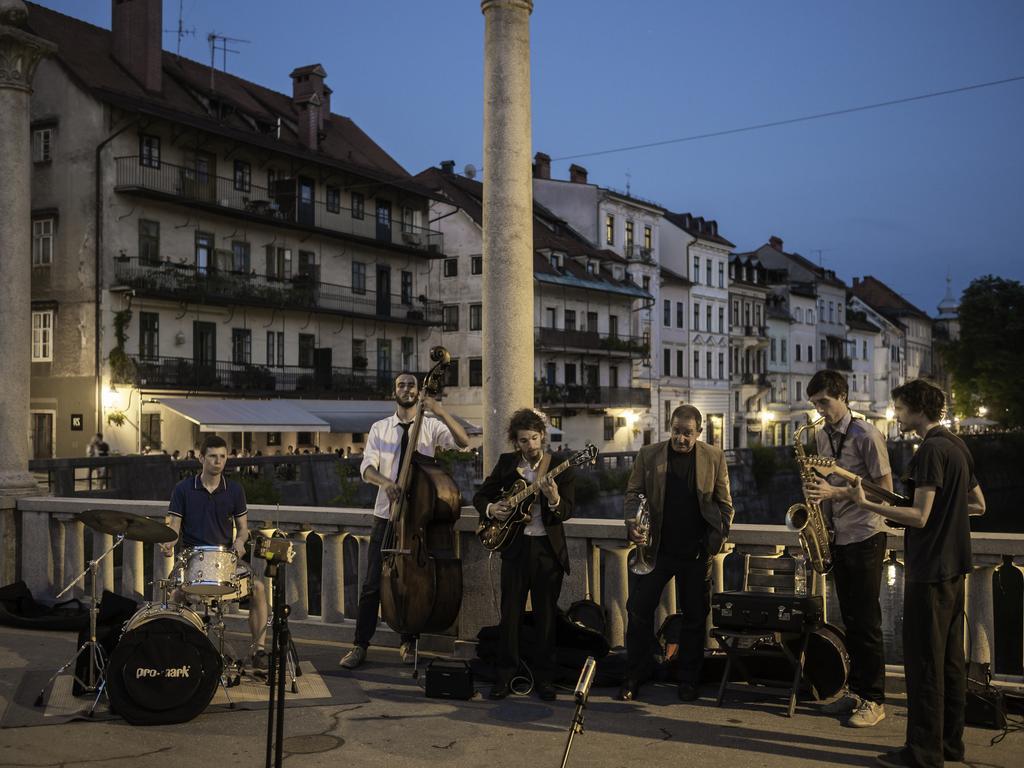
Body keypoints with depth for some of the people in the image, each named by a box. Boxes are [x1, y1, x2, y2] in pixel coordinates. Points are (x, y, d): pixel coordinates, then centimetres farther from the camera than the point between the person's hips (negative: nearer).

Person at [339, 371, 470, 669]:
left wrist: (440, 411, -27)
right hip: (386, 514, 1)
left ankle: (408, 643, 20)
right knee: (373, 583, -1)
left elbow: (464, 442, -15)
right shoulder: (379, 428, 6)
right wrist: (384, 481, -28)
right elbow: (367, 467, -5)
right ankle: (360, 645, 7)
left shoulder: (432, 427, 1)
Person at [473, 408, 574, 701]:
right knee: (509, 614, 3)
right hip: (515, 547, 2)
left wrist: (555, 500, -30)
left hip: (549, 548, -1)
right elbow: (480, 496, 12)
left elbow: (568, 511, -9)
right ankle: (505, 677, 13)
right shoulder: (506, 463, 4)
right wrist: (490, 509, -9)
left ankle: (544, 678, 16)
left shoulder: (559, 464, -3)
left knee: (546, 617, 5)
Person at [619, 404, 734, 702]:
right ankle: (634, 677, 13)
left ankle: (689, 680, 22)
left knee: (694, 616, 7)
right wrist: (632, 520, -13)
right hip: (657, 548, 0)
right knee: (638, 610, 0)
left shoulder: (714, 457, 1)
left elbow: (725, 503, 5)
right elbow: (633, 492, 5)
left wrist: (719, 538, -2)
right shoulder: (648, 454, 1)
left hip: (697, 552, 0)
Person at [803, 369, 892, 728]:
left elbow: (885, 489, -13)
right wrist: (818, 491, 1)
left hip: (865, 537, -7)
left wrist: (836, 492, -20)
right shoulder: (822, 436, 10)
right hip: (838, 537, 7)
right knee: (850, 618, 12)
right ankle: (856, 690, 21)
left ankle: (874, 701, 5)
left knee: (867, 620, -3)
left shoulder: (866, 435, -12)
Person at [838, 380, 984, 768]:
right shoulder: (957, 445, 12)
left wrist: (866, 504, -23)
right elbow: (978, 505, 20)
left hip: (929, 569, -10)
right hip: (954, 566, 10)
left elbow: (919, 517, -23)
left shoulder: (931, 450, -17)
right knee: (951, 658, 14)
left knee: (924, 662, -4)